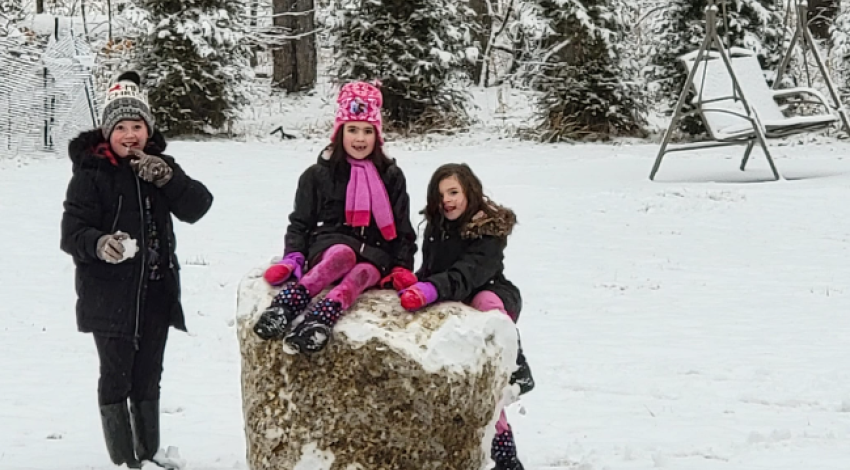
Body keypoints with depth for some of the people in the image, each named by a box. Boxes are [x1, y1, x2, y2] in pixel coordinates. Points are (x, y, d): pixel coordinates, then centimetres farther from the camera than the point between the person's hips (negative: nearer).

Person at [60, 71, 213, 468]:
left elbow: (198, 206, -4)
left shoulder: (157, 165, 6)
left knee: (148, 377, 16)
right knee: (117, 377, 0)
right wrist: (99, 244, -35)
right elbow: (72, 233, -14)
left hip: (156, 291, 5)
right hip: (109, 296, -5)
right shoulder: (91, 173, -9)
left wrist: (167, 178, -20)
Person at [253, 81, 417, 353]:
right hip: (328, 245, -1)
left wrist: (402, 267, 1)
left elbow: (402, 228, 16)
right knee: (343, 254, -39)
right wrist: (292, 258, -8)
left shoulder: (391, 177, 13)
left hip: (374, 253, 1)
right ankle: (285, 303, -60)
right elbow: (300, 223, 9)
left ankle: (321, 318, -64)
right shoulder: (318, 175, 9)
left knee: (362, 273, -37)